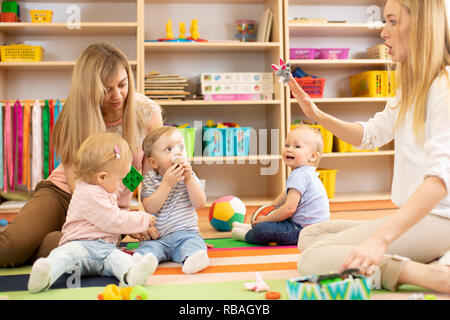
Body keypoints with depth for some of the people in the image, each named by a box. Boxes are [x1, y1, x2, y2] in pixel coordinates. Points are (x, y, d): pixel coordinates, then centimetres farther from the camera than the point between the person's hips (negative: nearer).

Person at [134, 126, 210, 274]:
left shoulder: (189, 176, 7)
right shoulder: (150, 179, 2)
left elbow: (200, 203, -5)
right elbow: (150, 208, -13)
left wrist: (188, 179, -14)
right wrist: (167, 183, -20)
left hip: (185, 233, 0)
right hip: (156, 237, 0)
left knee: (193, 242, -30)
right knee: (148, 247, -27)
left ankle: (191, 258, -55)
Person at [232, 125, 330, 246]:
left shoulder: (299, 175, -21)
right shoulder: (302, 173, 13)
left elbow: (289, 209, -26)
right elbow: (287, 195, 29)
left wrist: (266, 219, -14)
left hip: (304, 230, -11)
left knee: (263, 229, -19)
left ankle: (247, 235, 9)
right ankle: (253, 227, 38)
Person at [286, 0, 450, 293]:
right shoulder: (410, 90, 14)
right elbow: (370, 135, 24)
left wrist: (381, 238, -38)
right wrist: (317, 115, 7)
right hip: (412, 216, 10)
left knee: (314, 259, -18)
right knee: (309, 235, 7)